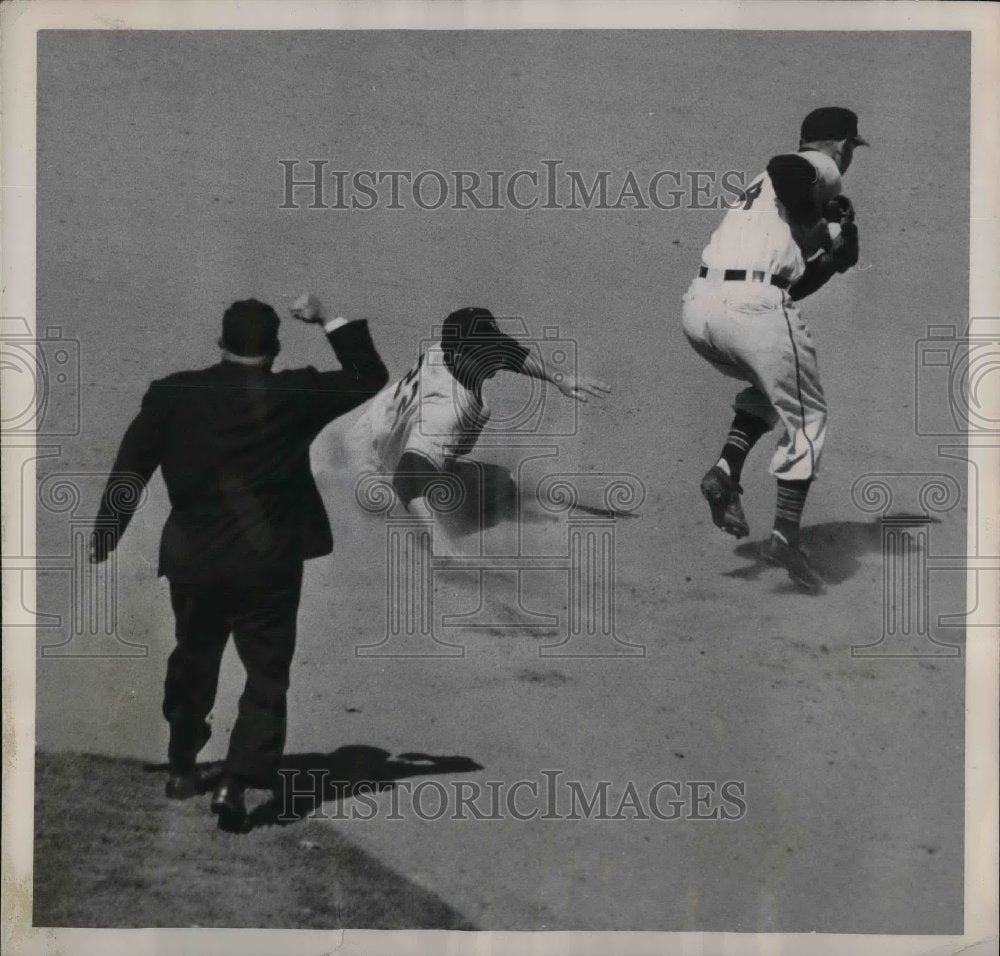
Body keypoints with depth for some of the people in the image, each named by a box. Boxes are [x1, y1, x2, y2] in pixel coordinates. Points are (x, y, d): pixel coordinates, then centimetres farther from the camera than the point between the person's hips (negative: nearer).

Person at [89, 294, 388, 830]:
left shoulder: (174, 394, -1)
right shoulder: (296, 394, -6)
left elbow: (130, 465, 3)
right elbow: (368, 377, 6)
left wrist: (104, 537, 11)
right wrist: (328, 321, 12)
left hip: (193, 559, 3)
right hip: (270, 563, -3)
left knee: (193, 663, 22)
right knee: (266, 675, 7)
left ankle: (182, 769, 36)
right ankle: (236, 782, -6)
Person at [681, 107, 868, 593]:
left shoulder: (759, 184, 32)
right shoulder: (821, 169, 9)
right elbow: (783, 166, -18)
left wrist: (835, 255, 31)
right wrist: (816, 233, -7)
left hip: (697, 306, 8)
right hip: (753, 307, -8)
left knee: (769, 387, 31)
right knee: (805, 417, 8)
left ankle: (725, 471, 9)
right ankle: (785, 536, 2)